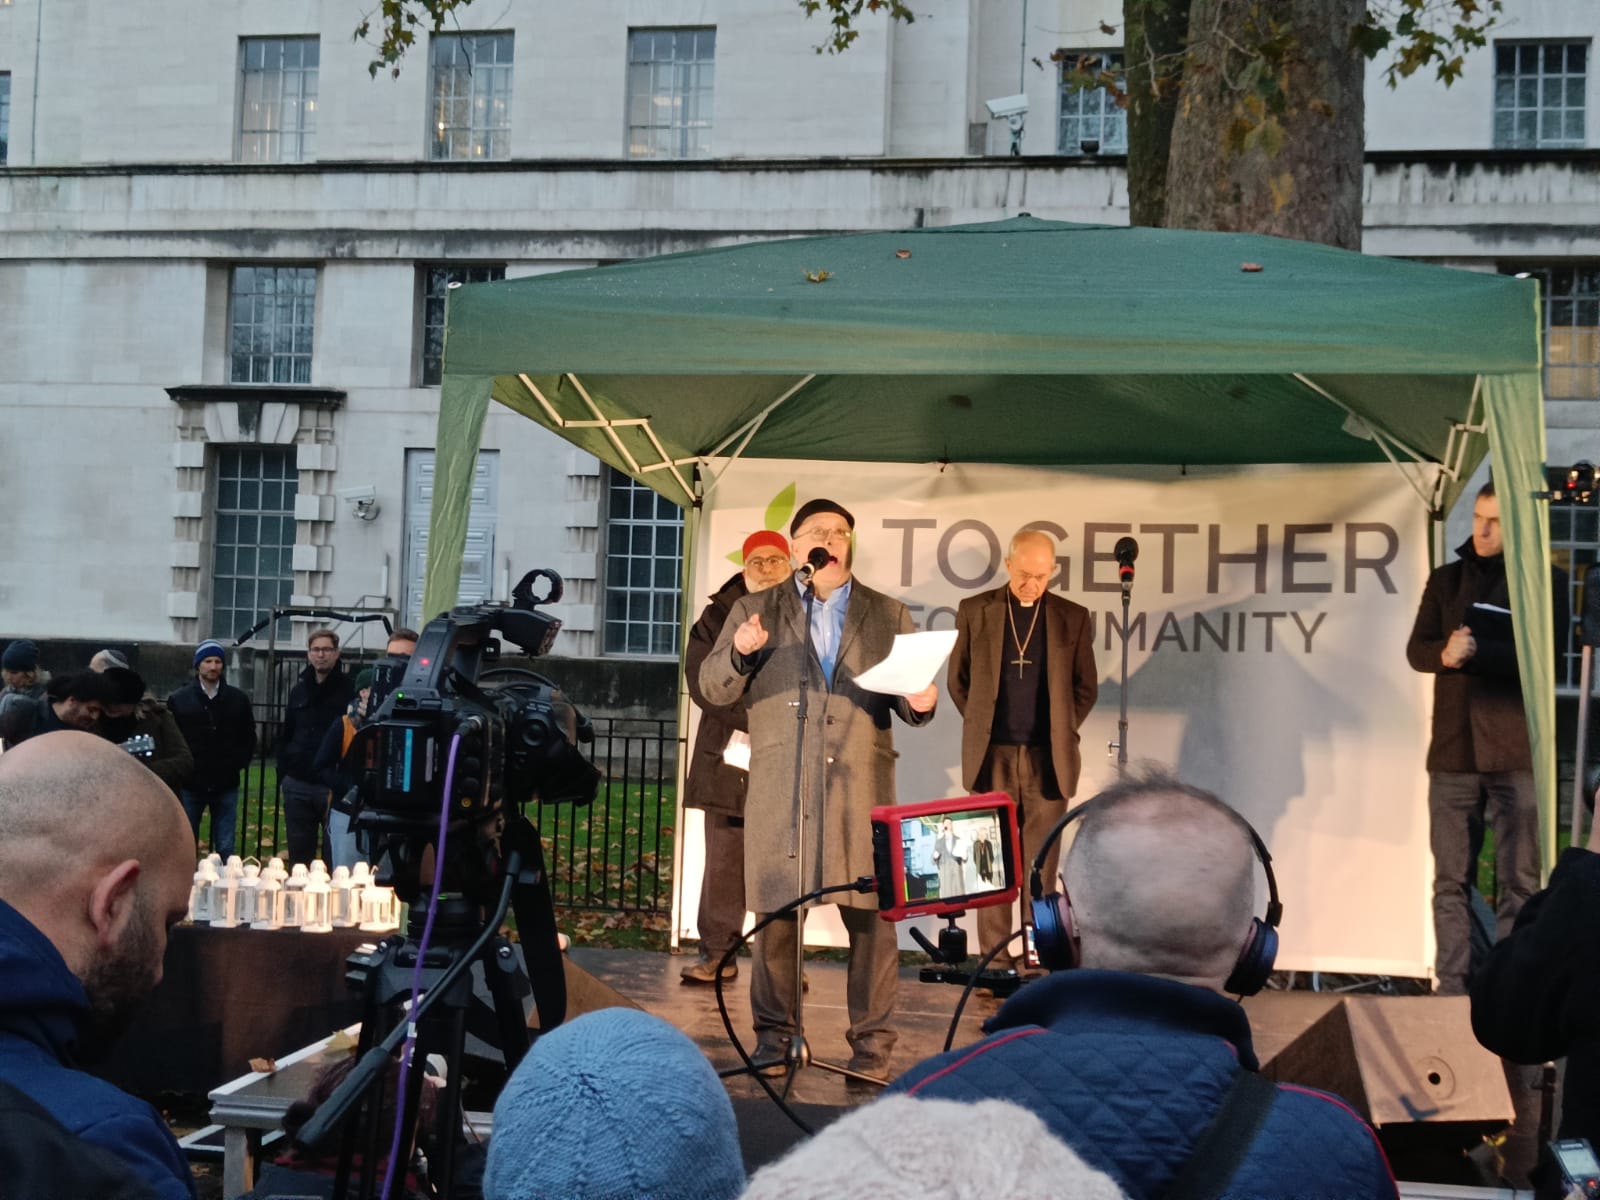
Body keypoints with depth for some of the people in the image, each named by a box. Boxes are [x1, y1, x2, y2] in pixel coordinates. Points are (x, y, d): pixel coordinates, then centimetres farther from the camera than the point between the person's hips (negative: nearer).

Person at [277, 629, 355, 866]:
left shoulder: (350, 690, -4)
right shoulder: (299, 691, 13)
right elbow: (285, 736, 18)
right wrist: (283, 774, 9)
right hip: (298, 786, 5)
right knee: (299, 854, 11)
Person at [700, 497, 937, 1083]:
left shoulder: (888, 615, 14)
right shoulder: (754, 610, 12)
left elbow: (909, 697, 12)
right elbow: (713, 688, 8)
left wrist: (920, 703, -12)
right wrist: (739, 652, -13)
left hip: (861, 785, 0)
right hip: (779, 786, 0)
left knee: (871, 915, -3)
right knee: (775, 912, 2)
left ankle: (871, 1044, 6)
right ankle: (773, 1036, 15)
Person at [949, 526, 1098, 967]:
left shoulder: (1072, 617, 4)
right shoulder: (974, 611, 4)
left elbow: (1086, 686, 11)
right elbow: (958, 679, 11)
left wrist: (1061, 732, 5)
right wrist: (979, 727, 7)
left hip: (1049, 758, 0)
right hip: (991, 756, 0)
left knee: (1041, 866, 2)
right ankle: (995, 962, 7)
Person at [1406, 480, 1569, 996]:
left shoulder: (1547, 580, 3)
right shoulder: (1446, 579, 14)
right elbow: (1416, 649, 6)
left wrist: (1475, 652, -20)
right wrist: (1445, 653, -16)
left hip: (1516, 750, -3)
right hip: (1454, 749, 3)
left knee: (1519, 881, -2)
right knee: (1451, 880, 3)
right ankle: (1451, 990, 8)